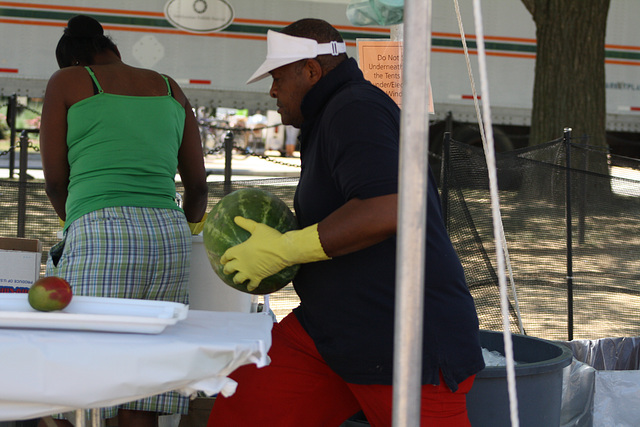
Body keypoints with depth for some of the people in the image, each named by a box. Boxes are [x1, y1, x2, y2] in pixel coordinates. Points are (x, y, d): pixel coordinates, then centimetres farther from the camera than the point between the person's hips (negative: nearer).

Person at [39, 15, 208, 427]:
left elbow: (55, 180, 11)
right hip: (169, 233, 5)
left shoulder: (67, 81, 13)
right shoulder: (169, 88, 23)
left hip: (101, 231, -5)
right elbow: (198, 184, 23)